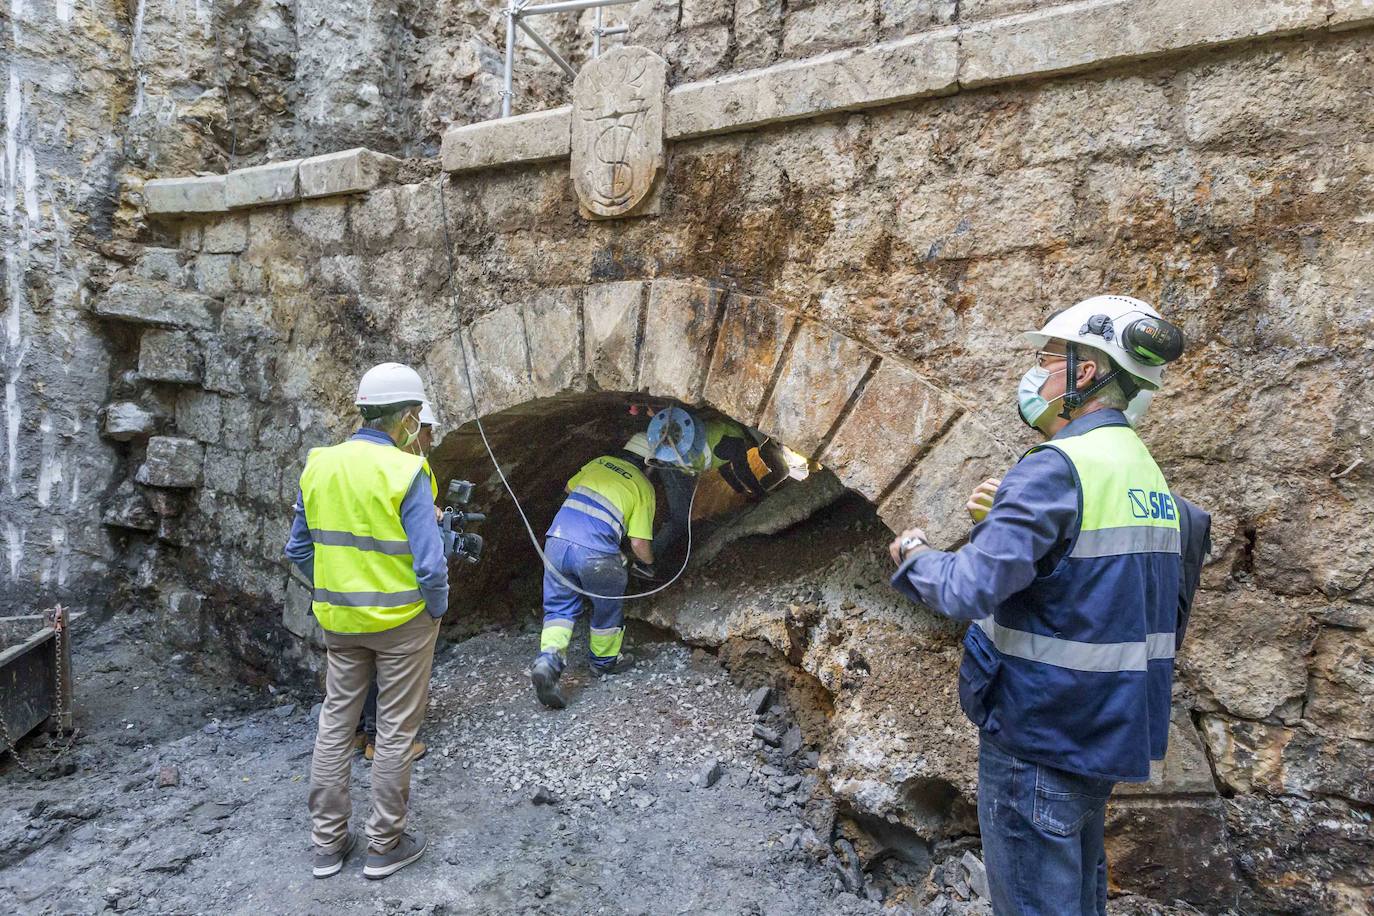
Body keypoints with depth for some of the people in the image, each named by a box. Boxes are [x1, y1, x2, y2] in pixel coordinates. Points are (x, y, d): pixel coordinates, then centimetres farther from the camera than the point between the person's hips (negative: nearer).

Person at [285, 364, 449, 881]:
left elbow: (299, 550, 7)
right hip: (402, 621, -5)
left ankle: (327, 841, 30)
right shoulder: (406, 472, -20)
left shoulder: (318, 465, -1)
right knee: (395, 731, 9)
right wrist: (437, 610, -4)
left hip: (338, 621, 5)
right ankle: (385, 845, 23)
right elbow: (430, 564, -21)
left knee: (336, 722, 18)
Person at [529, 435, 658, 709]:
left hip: (557, 539, 4)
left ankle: (548, 659, -6)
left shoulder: (599, 462, 20)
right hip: (595, 553, -4)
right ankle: (605, 661, 39)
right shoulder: (644, 487, 9)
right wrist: (649, 563, 25)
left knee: (559, 607, 16)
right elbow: (639, 544, 3)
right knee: (608, 606, 22)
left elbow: (568, 488, 36)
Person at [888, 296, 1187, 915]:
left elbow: (970, 589, -29)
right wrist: (1004, 516, 3)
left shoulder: (1058, 467, -22)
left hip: (1040, 733, -9)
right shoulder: (1146, 470, 8)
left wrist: (913, 553, -9)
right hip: (1110, 729, 9)